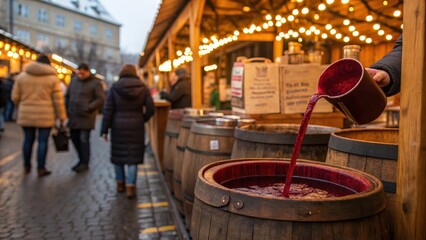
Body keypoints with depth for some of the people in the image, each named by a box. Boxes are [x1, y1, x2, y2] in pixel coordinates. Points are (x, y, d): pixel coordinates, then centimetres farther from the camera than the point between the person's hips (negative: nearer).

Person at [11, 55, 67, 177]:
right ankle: (41, 168, 6)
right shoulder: (52, 78, -1)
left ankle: (27, 166, 25)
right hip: (45, 116, -3)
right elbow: (58, 100, -5)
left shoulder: (22, 76, 6)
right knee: (42, 141, 3)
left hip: (26, 115, 3)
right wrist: (61, 116, 2)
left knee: (28, 140, 13)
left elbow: (15, 97, 6)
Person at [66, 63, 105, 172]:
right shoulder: (74, 81, 13)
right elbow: (67, 96, 19)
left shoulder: (95, 83, -4)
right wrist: (67, 109, 10)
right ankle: (81, 160, 26)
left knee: (84, 139, -5)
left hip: (86, 117, -6)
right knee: (75, 138, 10)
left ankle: (85, 163, 6)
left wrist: (88, 108, -18)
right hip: (73, 117, 6)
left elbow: (100, 99, -10)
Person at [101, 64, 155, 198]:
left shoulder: (115, 88, -3)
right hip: (136, 126, 0)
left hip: (118, 126, 0)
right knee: (133, 156, 4)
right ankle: (130, 187, 2)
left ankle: (120, 183, 27)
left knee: (118, 154, 15)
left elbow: (108, 111, -5)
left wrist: (104, 130, 0)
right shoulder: (143, 88, -1)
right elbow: (150, 109, -4)